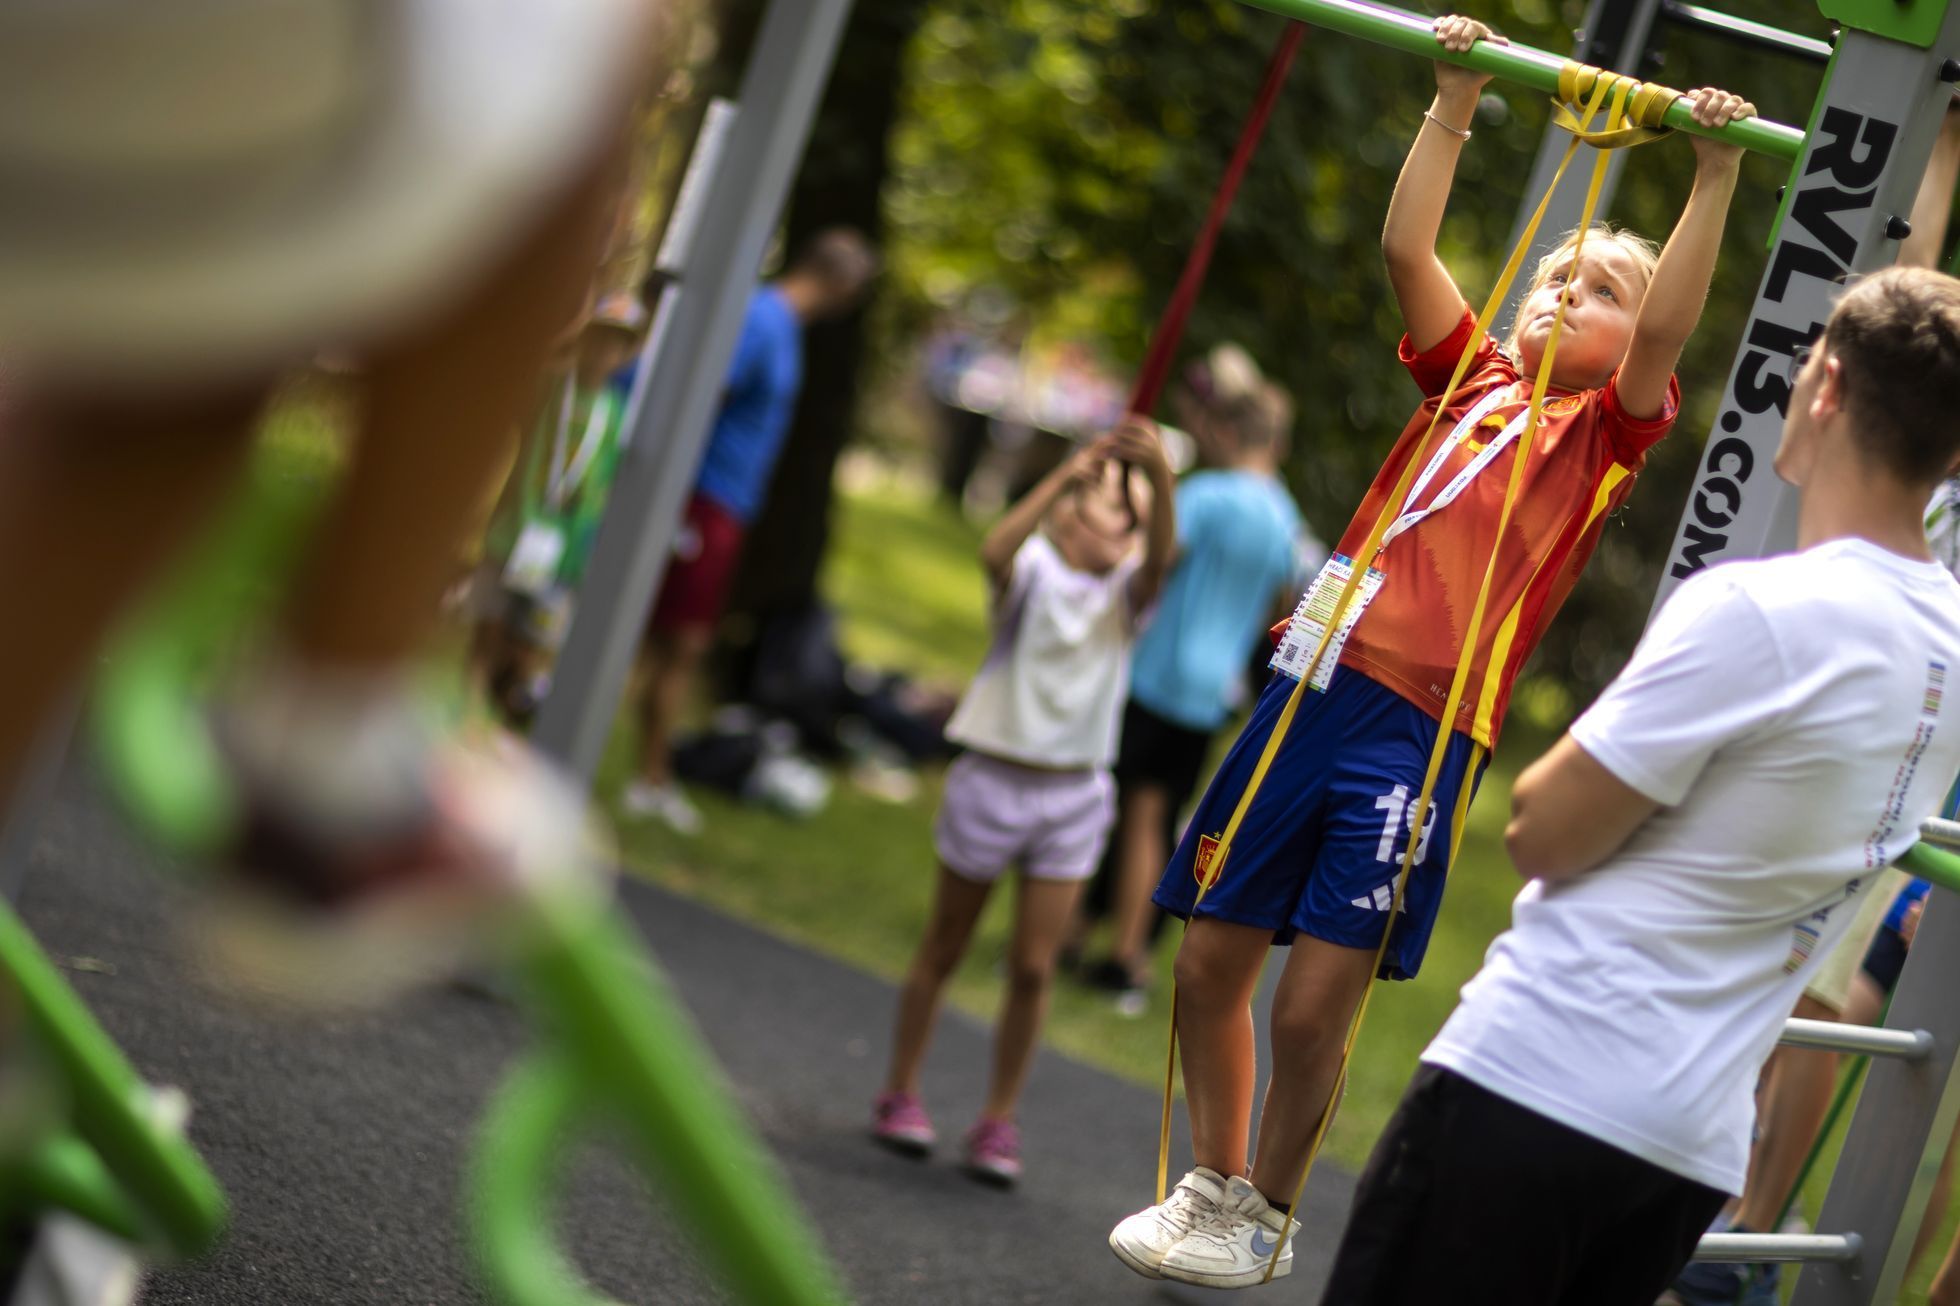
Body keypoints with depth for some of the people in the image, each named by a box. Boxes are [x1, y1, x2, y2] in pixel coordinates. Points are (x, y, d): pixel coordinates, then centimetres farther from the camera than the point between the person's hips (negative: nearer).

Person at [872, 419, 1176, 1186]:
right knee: (943, 950, 11)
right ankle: (900, 1094, 25)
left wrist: (1160, 473, -39)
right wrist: (1065, 474, -43)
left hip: (1074, 795, 3)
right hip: (994, 775, -2)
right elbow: (995, 553, -30)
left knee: (1033, 968, 2)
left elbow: (1161, 554, -20)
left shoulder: (1128, 589, 3)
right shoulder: (1034, 569, -5)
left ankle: (999, 1120, 14)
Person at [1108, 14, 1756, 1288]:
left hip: (1421, 730, -4)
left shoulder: (1610, 428, 6)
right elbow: (1407, 246, 9)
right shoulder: (1470, 375, 16)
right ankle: (1214, 1184, 29)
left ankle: (1266, 1219, 18)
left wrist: (1716, 176, -15)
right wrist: (1457, 99, 6)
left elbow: (1668, 328, -11)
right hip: (1310, 688, 4)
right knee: (1213, 958, 8)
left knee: (1315, 1003, -5)